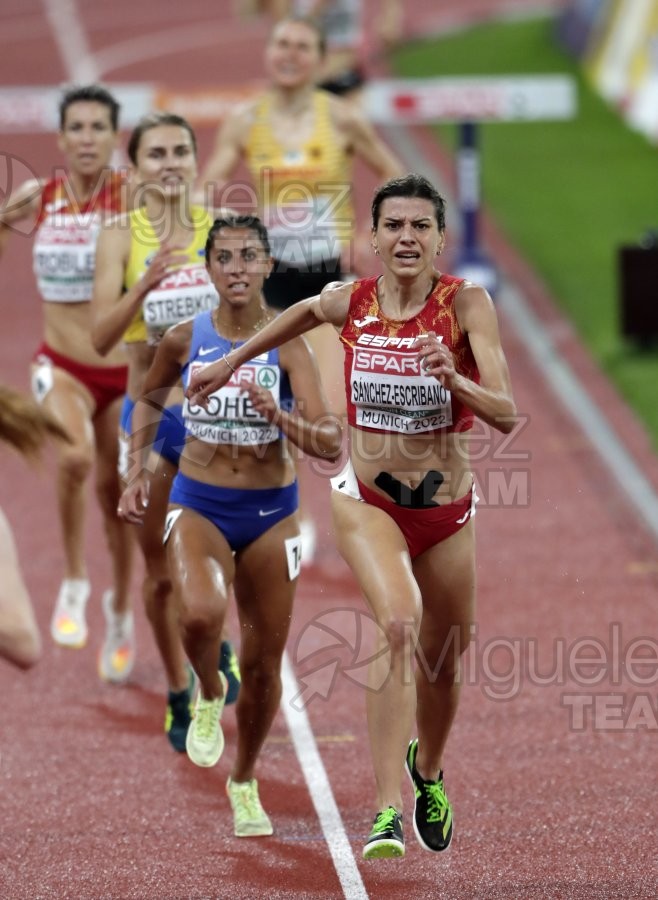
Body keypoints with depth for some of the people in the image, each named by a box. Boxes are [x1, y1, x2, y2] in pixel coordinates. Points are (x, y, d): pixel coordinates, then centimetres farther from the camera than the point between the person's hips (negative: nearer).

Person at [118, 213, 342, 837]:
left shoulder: (288, 345, -10)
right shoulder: (185, 339, -5)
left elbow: (330, 446, -16)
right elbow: (149, 399, 17)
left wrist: (276, 414, -31)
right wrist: (138, 472, 9)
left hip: (270, 512, 0)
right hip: (198, 505, 0)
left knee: (263, 661, 7)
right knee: (201, 614, -32)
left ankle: (244, 783, 32)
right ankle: (208, 693, 3)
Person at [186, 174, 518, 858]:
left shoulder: (466, 304, -14)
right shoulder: (349, 303, -7)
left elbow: (506, 416, -20)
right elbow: (304, 312, 18)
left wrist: (452, 378, -38)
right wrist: (231, 362, 26)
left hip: (447, 507, 1)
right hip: (367, 500, -1)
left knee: (442, 663, 15)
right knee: (398, 623, -28)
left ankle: (426, 771, 50)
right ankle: (387, 812, -34)